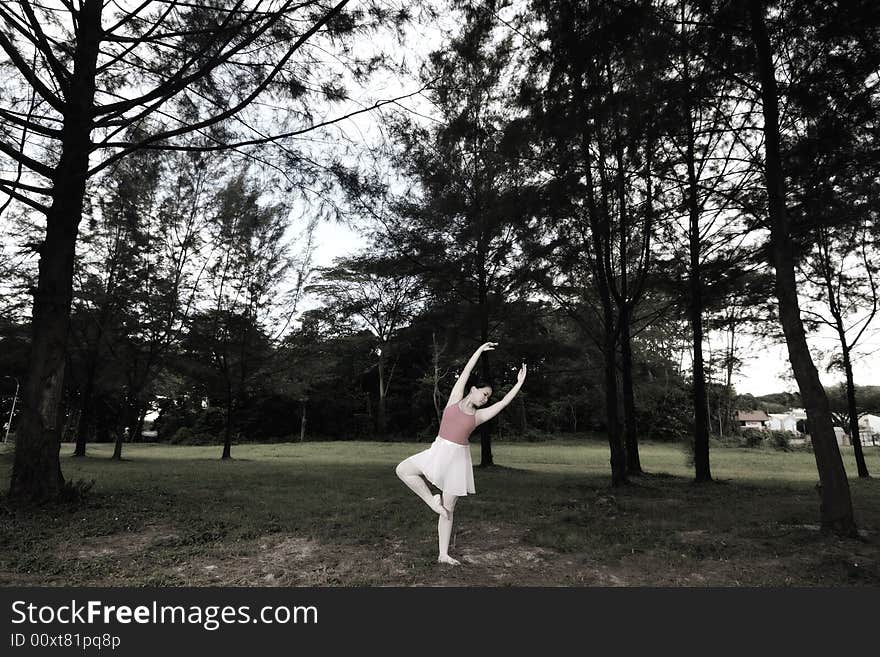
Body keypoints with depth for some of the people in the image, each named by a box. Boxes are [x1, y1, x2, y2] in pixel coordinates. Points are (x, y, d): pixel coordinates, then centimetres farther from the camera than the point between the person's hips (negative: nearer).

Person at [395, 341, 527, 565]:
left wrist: (519, 383, 1)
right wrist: (480, 349, 1)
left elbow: (503, 402, 2)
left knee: (448, 509, 4)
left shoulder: (478, 416, 7)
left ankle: (444, 554, 15)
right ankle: (432, 500, -3)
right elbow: (465, 373, 2)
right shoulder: (455, 399, 4)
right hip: (438, 452, 0)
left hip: (458, 458, 0)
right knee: (402, 469, -20)